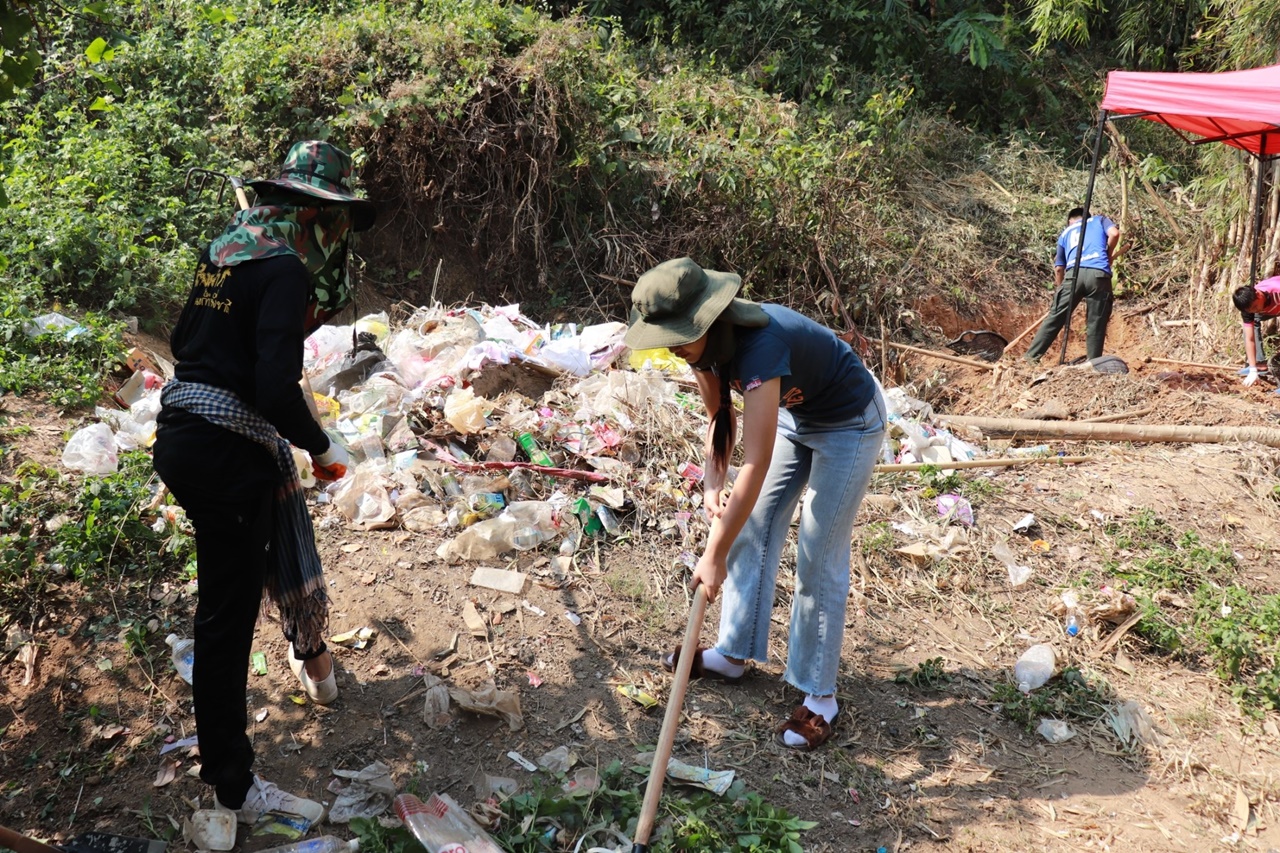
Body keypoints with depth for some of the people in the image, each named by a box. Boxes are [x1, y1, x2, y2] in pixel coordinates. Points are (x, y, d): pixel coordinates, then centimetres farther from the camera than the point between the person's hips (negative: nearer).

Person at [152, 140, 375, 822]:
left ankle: (312, 661, 56)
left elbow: (183, 340, 19)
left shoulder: (227, 248, 11)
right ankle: (232, 786, 13)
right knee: (227, 613, 0)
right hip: (228, 452, -10)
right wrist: (323, 447, -9)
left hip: (180, 434, 10)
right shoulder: (285, 269, -16)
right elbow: (277, 388, -25)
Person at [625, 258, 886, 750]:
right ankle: (734, 654, 25)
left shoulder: (759, 347, -40)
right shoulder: (704, 342, -15)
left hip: (848, 425, -8)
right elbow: (721, 419, 0)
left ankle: (819, 697, 9)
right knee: (754, 530, 9)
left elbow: (757, 464, -40)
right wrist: (712, 484, -16)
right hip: (793, 416, 8)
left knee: (819, 561, -4)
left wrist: (715, 555, -35)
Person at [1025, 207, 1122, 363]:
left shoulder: (1065, 233, 31)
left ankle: (1031, 357, 4)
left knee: (1055, 318, 6)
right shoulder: (1099, 219, 27)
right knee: (1096, 324, 4)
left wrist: (1060, 288, 37)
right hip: (1099, 274, -1)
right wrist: (1108, 255, 20)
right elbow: (1114, 233, 5)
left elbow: (1059, 268, 25)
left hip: (1074, 274, 1)